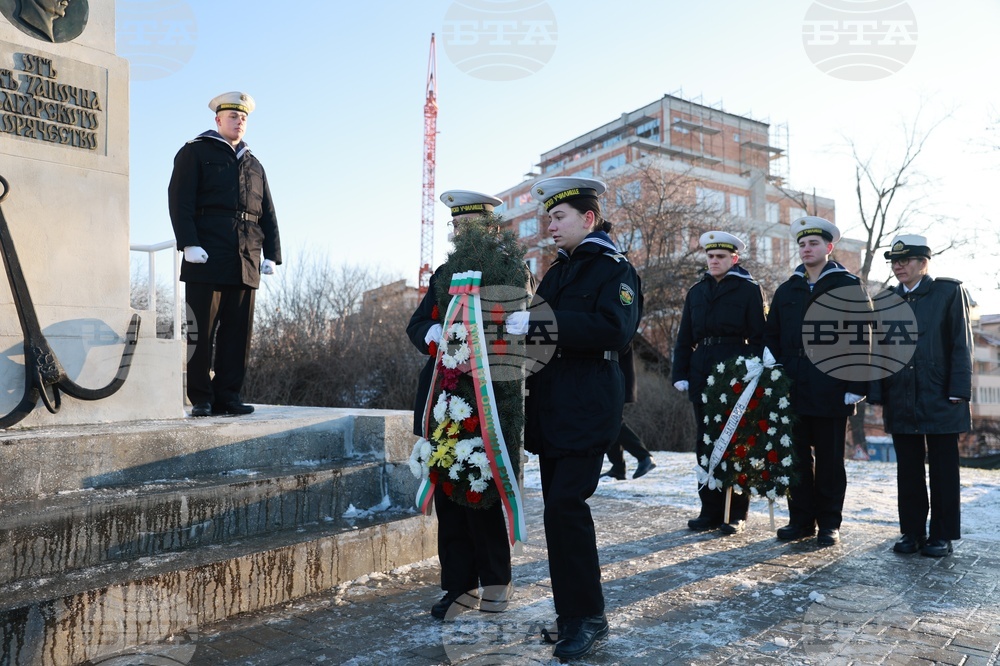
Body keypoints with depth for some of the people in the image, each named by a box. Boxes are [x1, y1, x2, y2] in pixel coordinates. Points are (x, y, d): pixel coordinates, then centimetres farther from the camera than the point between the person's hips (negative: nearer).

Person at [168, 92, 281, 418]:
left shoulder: (253, 164, 24)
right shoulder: (195, 152, 8)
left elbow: (267, 213, 21)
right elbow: (179, 200, -3)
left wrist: (272, 254, 10)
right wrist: (189, 243, -15)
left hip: (246, 263, 5)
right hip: (207, 259, -5)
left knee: (238, 332, 3)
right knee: (202, 331, -3)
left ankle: (228, 396, 10)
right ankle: (201, 399, 4)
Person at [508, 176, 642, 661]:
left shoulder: (614, 268, -4)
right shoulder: (558, 271, 20)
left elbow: (613, 329, -21)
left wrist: (540, 325, -23)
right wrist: (522, 326, 2)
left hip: (588, 407, -8)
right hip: (550, 407, 8)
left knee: (565, 505, -12)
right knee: (559, 508, 10)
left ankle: (588, 616, 4)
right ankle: (571, 614, 22)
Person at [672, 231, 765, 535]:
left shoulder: (750, 290, 2)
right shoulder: (696, 292, 15)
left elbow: (758, 337, -2)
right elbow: (685, 338, 14)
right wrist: (680, 374, 4)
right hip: (702, 377, 5)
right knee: (706, 444, 7)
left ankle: (736, 513, 10)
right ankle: (711, 510, 16)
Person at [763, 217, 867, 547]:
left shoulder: (849, 286, 1)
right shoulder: (786, 290, 14)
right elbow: (771, 335, 14)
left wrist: (856, 386, -11)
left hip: (830, 391, -4)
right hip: (793, 389, 4)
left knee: (829, 459, 6)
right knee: (796, 457, 8)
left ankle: (829, 523, 17)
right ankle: (801, 519, 18)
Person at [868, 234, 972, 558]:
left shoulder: (949, 292, 2)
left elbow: (961, 345, -4)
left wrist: (957, 394, -12)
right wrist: (878, 396, 3)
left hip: (940, 401, -3)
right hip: (901, 404, 4)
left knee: (943, 470, 5)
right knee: (908, 471, 8)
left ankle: (942, 535, 14)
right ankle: (913, 531, 18)